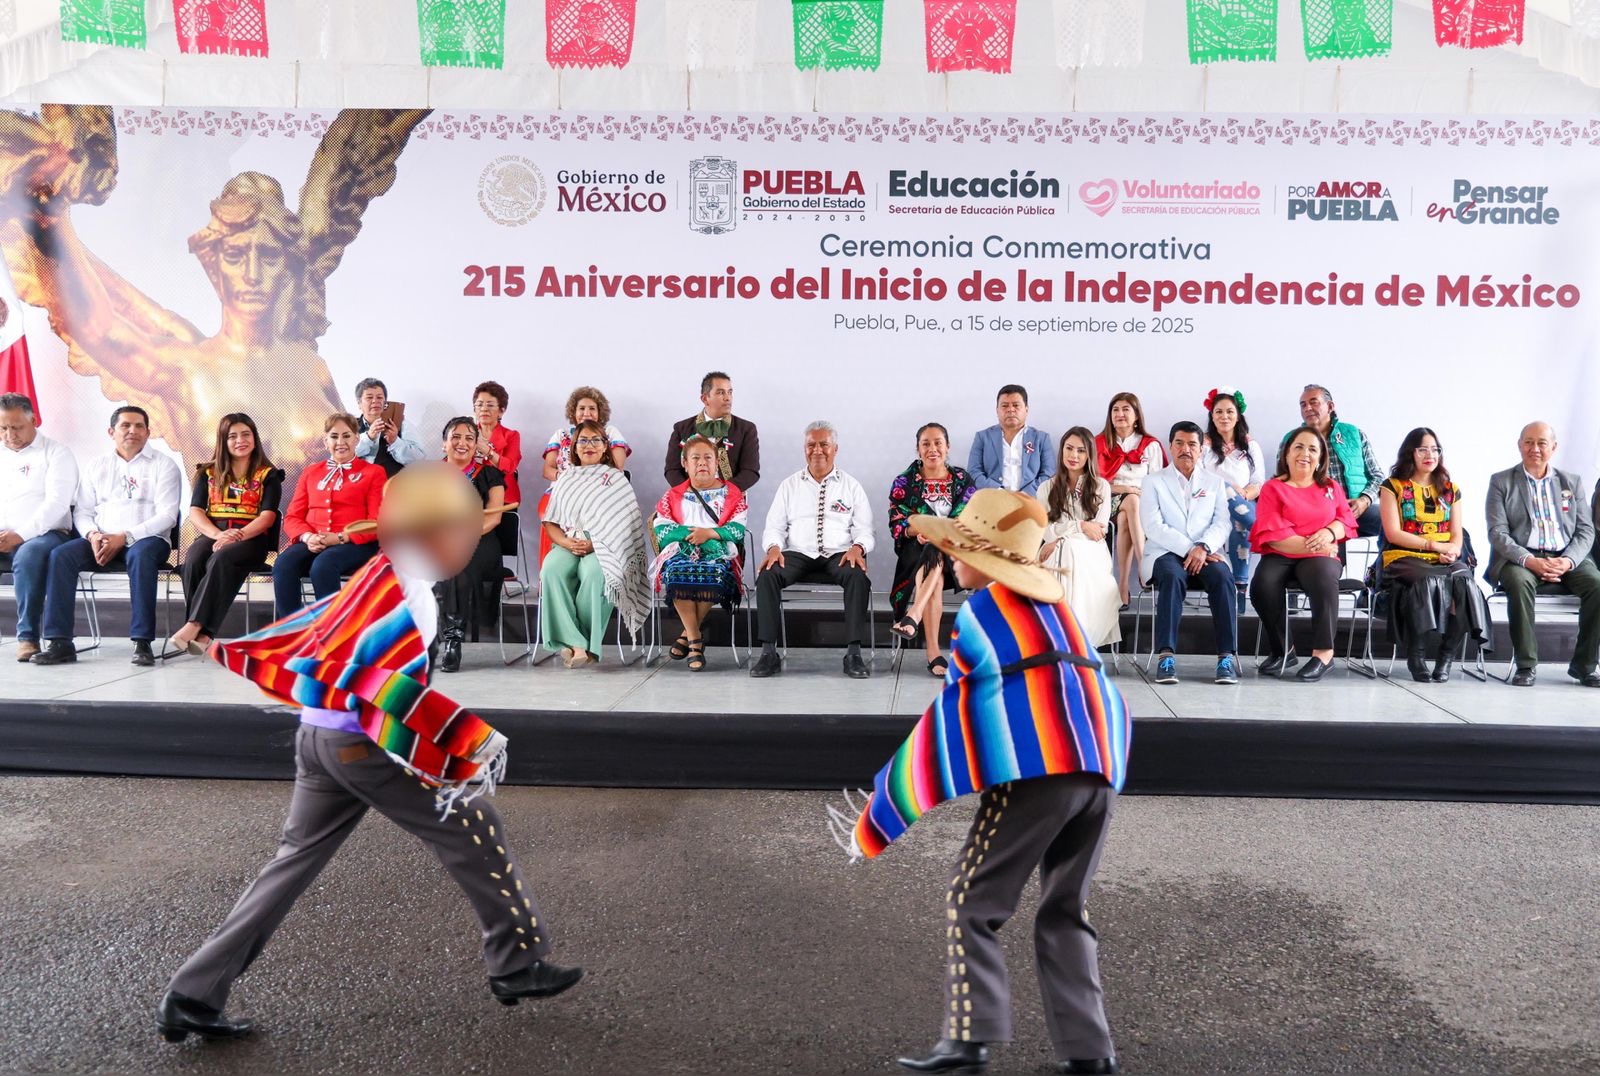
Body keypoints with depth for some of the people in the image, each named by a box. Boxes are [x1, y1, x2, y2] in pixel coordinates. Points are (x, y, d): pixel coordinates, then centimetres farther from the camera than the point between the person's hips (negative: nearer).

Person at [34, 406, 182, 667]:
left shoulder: (163, 465, 6)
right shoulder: (95, 466, 18)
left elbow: (167, 516, -5)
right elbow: (82, 511, 14)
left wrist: (124, 537, -16)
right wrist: (93, 535, -10)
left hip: (147, 539, -4)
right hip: (101, 542, 4)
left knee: (140, 555, -38)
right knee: (60, 555, -24)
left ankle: (142, 641, -37)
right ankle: (59, 642, -23)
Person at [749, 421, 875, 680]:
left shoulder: (851, 487, 15)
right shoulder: (790, 485, 18)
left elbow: (864, 530, 9)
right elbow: (774, 526, 13)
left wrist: (857, 548, -14)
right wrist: (774, 547, -10)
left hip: (839, 555, -1)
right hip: (798, 554, 1)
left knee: (858, 577, -35)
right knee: (767, 575, -30)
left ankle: (853, 653, -31)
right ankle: (769, 653, -26)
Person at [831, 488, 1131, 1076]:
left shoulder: (978, 612, 3)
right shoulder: (1053, 603, 23)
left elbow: (951, 716, 3)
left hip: (1036, 765, -7)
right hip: (1099, 764, 8)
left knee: (972, 901, 2)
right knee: (1064, 911, 16)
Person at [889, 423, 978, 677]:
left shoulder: (963, 480, 9)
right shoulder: (904, 482, 7)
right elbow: (896, 524, 1)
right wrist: (917, 532, -21)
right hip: (917, 548, -1)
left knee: (936, 551, -36)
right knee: (935, 569, -35)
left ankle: (912, 617, -50)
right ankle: (933, 651, -43)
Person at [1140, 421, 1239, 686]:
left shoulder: (1214, 482, 19)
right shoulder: (1154, 481, 12)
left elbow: (1222, 523, 6)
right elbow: (1153, 527, -2)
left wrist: (1203, 548, -15)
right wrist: (1188, 549, -13)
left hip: (1205, 554, 2)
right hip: (1166, 553, -2)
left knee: (1223, 578, -31)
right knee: (1173, 578, -36)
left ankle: (1228, 656, -32)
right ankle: (1166, 656, -39)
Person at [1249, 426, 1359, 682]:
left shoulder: (1331, 487, 19)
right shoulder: (1273, 488, 6)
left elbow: (1347, 519, 12)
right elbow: (1271, 534, -5)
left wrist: (1329, 533, -11)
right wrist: (1310, 545, -13)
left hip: (1321, 557, 1)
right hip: (1280, 556, -1)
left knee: (1323, 578, -36)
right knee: (1262, 587, -32)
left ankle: (1323, 652, -24)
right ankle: (1282, 651, -9)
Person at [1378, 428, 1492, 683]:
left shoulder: (1450, 489, 19)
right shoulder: (1393, 487, 6)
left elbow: (1457, 535, 12)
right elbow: (1393, 534, -5)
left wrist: (1452, 551, -11)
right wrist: (1435, 545, -11)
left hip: (1445, 561, 3)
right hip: (1405, 558, -3)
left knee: (1463, 582, -31)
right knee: (1428, 582, -36)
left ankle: (1447, 655, -19)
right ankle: (1416, 655, -21)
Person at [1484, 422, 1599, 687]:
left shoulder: (1572, 482, 16)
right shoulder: (1501, 482, 7)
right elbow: (1497, 532, -3)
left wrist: (1568, 561, -12)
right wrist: (1530, 561, -19)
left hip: (1567, 559, 3)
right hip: (1520, 559, -3)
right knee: (1519, 582, -36)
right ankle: (1526, 665, -24)